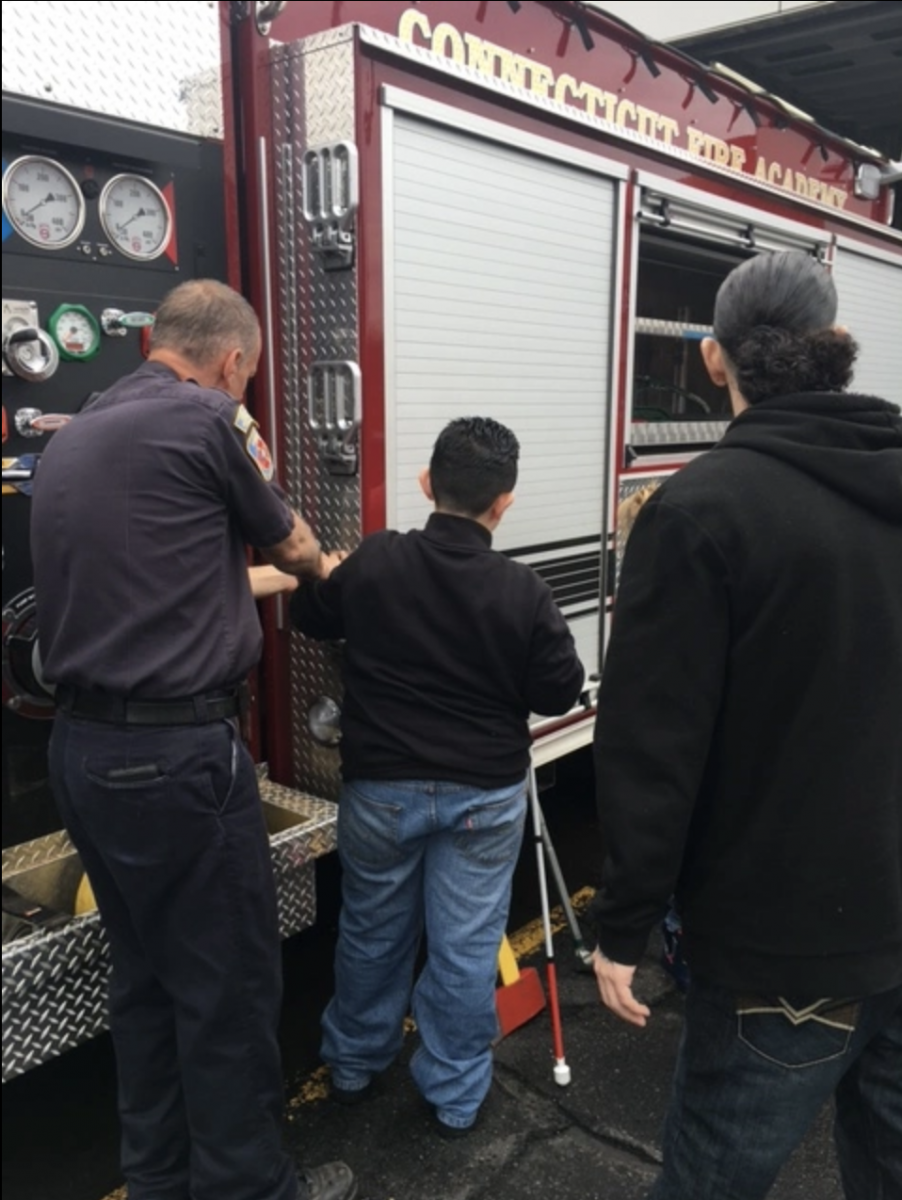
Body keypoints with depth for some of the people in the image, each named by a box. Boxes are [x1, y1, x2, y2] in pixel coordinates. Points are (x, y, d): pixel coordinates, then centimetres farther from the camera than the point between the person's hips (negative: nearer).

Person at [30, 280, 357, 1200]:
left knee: (145, 975, 20)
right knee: (226, 982, 7)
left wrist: (260, 574, 36)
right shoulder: (203, 420, -10)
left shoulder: (71, 437, 14)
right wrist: (320, 565, 29)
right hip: (176, 751, -9)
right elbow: (285, 541, 6)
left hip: (81, 744, 9)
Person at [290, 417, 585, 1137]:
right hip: (485, 793, -1)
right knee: (466, 947, 12)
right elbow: (561, 692, -7)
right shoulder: (523, 591, -16)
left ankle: (355, 1065, 39)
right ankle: (456, 1097, 28)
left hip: (381, 784, 2)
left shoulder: (372, 563, -10)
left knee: (372, 931, 20)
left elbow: (309, 616, 7)